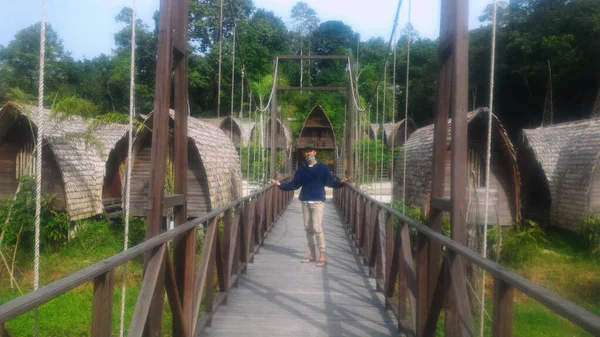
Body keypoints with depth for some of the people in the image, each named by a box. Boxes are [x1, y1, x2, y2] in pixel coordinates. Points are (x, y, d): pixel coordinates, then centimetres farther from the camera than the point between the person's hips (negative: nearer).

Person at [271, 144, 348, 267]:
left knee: (317, 228, -9)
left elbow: (330, 182, -7)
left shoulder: (322, 167, -1)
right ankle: (312, 255, 21)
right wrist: (280, 184, -3)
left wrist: (340, 183, -25)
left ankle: (322, 256, -1)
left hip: (317, 201, -5)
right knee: (308, 228, 9)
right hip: (305, 202, 5)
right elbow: (294, 184, 9)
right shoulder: (301, 169, 9)